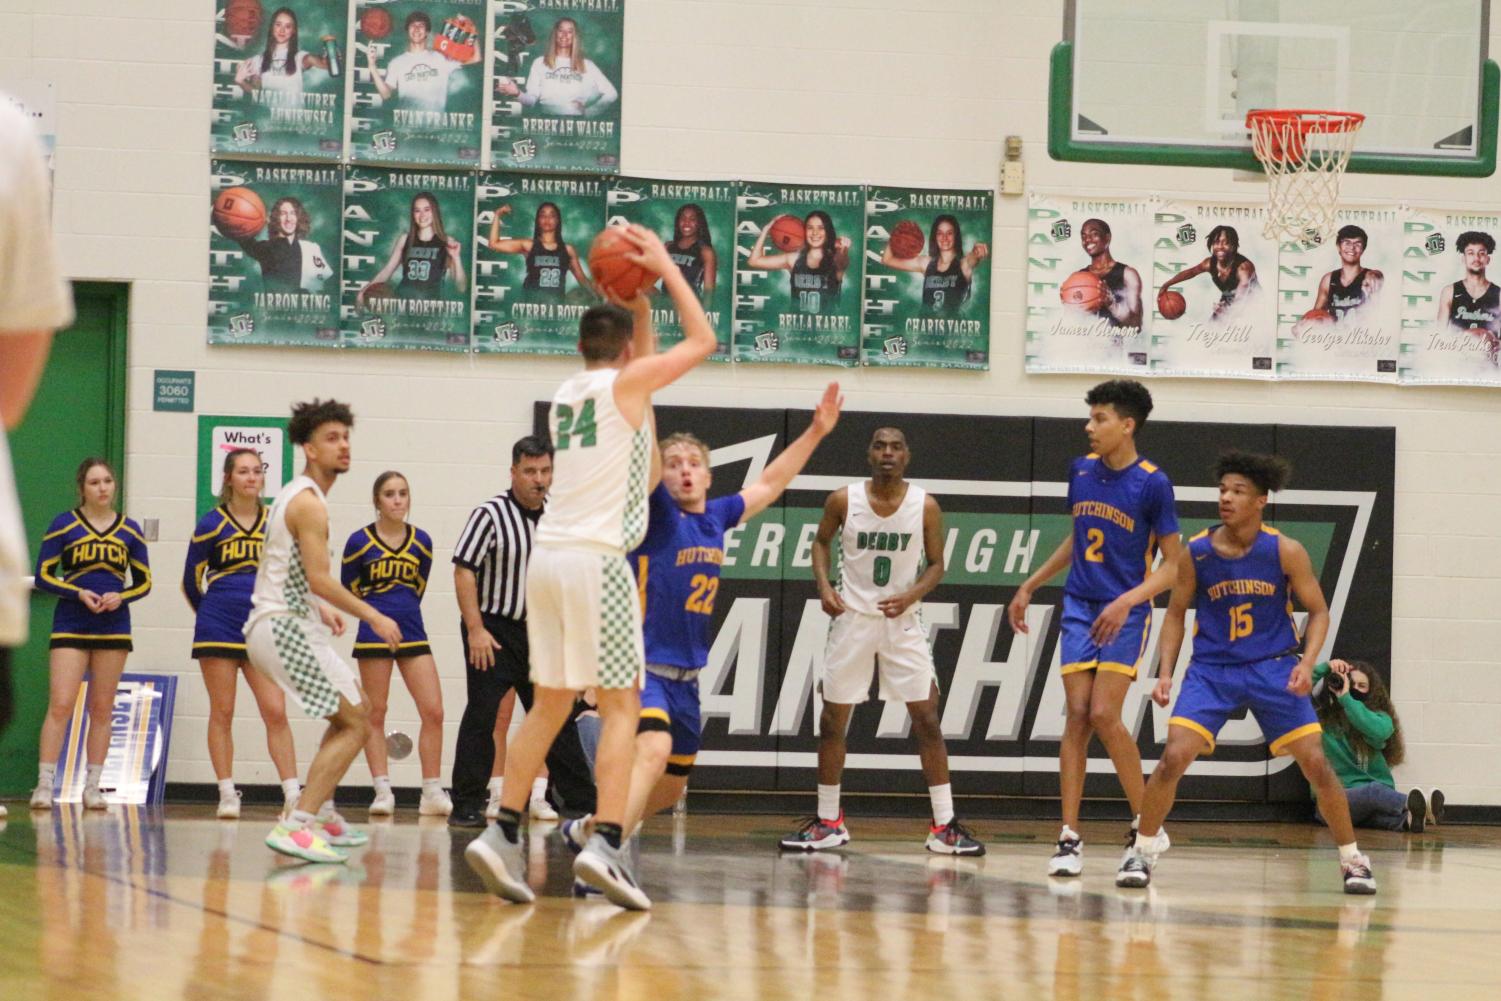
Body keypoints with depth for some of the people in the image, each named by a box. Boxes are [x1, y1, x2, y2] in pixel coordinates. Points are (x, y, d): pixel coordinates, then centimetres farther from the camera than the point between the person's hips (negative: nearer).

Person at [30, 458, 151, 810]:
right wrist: (80, 594, -15)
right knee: (61, 705, -11)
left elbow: (144, 582, 11)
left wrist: (121, 597, -9)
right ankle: (44, 784, -9)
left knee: (102, 710, 5)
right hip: (70, 625, -3)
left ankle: (92, 787, 10)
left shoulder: (129, 530, 8)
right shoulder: (64, 525, 0)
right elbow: (43, 575, -2)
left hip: (114, 626, 3)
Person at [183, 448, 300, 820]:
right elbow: (192, 580, 7)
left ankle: (293, 794, -7)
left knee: (275, 712, -6)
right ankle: (227, 795, 6)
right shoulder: (212, 523, -1)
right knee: (222, 713, 1)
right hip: (219, 629, -2)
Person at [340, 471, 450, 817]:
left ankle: (432, 793, 1)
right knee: (375, 714, 1)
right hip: (374, 633, -3)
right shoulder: (360, 541, -5)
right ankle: (382, 792, 5)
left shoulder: (421, 542, 4)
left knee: (433, 711, -5)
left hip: (412, 632, 3)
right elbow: (348, 590, 7)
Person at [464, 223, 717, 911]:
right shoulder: (627, 382, -2)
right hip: (597, 558, -7)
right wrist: (665, 269, 17)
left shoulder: (567, 392, 18)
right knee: (620, 706, -4)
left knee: (550, 704, 14)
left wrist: (638, 303, 34)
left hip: (548, 556, 7)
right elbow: (702, 342, 9)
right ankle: (605, 845, -17)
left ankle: (502, 834, 7)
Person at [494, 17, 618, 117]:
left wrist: (587, 112, -3)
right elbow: (531, 99, 5)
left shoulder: (587, 65, 15)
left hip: (577, 120, 2)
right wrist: (518, 93, -16)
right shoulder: (540, 63, 14)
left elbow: (611, 93, 8)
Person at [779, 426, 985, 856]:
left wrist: (912, 595, -18)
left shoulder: (925, 506, -7)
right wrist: (824, 585, -6)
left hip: (902, 620, -1)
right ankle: (828, 823, 17)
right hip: (852, 616, 1)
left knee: (927, 720, -6)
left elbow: (936, 564, 1)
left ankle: (944, 825, -2)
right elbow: (822, 541, 11)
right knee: (832, 720, 4)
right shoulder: (843, 501, -6)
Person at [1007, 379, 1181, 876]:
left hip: (1125, 615, -5)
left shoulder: (1152, 483, -11)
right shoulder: (1081, 470, 6)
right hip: (1079, 607, 5)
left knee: (1104, 714, -15)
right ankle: (1069, 838, -4)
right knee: (1077, 715, -3)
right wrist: (1030, 586, 21)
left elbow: (1172, 565, -9)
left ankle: (1146, 827, 0)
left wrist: (1128, 601, -22)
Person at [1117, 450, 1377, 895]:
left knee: (1316, 765, -4)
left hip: (1273, 669, -1)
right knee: (1173, 758, -15)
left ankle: (1352, 858, 13)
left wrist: (1307, 663, -17)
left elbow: (1318, 611, -1)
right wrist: (1165, 673, -4)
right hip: (1211, 669, 1)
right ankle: (1142, 850, 2)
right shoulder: (1195, 553, -6)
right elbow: (1176, 613, 7)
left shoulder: (1285, 552, -10)